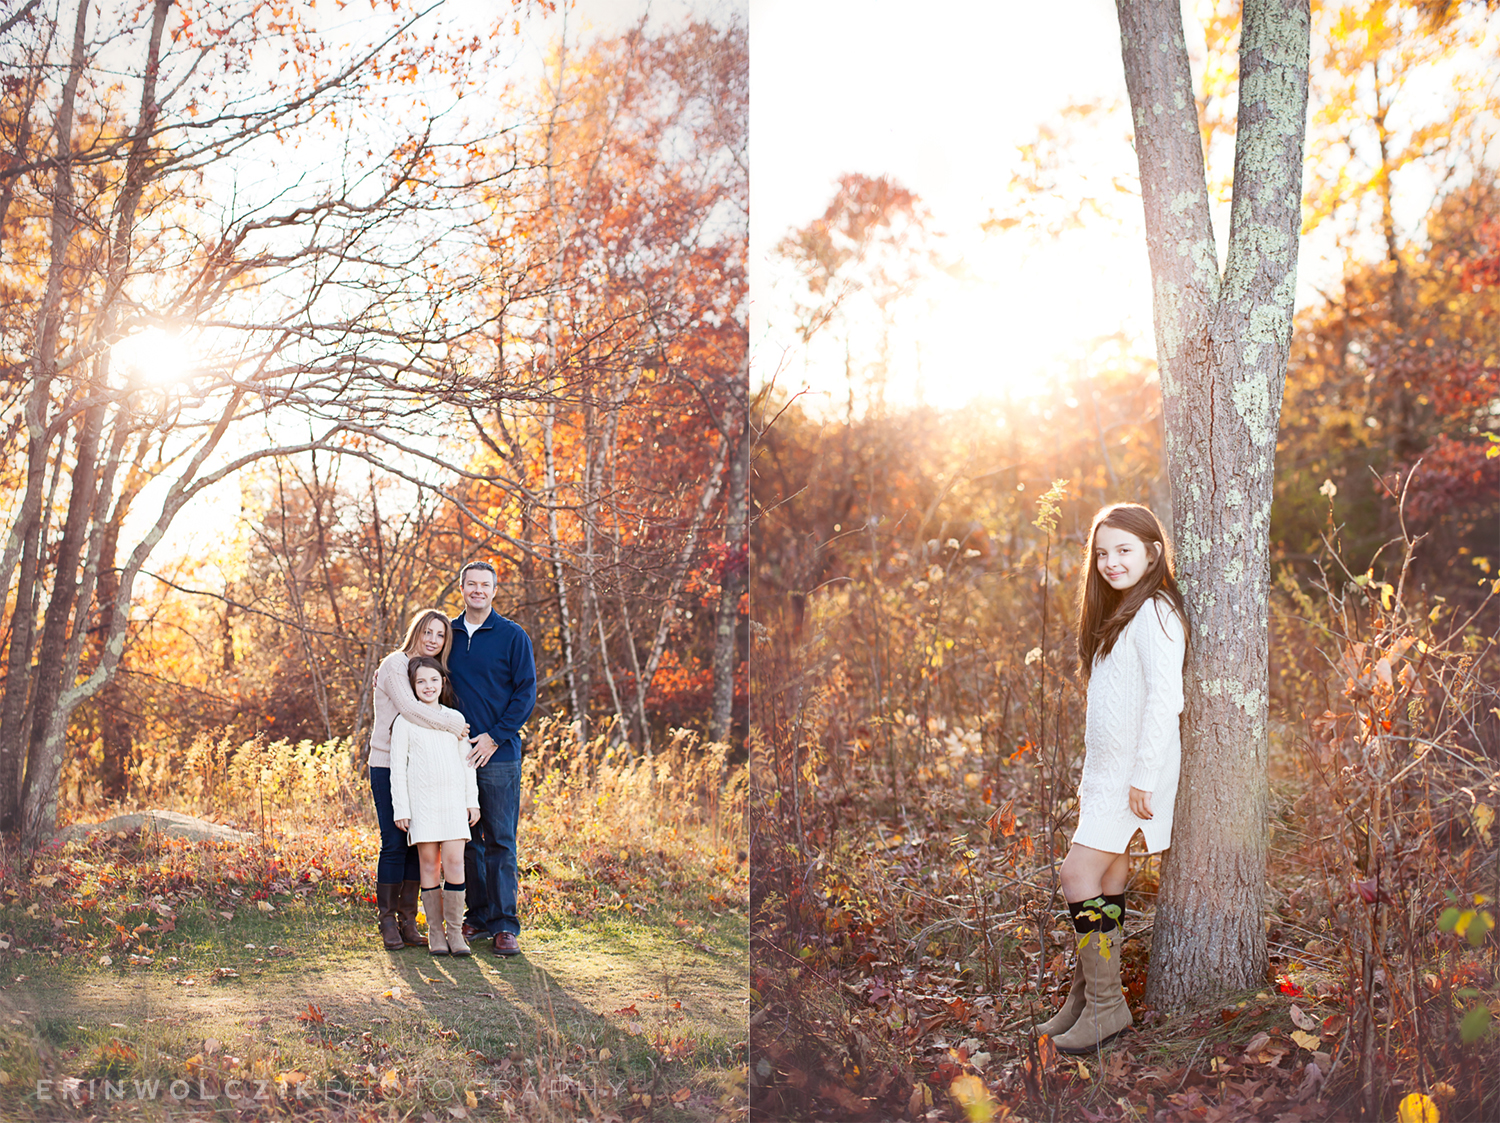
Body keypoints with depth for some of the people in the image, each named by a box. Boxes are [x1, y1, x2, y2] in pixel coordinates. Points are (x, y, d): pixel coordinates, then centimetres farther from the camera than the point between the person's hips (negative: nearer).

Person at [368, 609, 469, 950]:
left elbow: (435, 710, 10)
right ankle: (388, 923, 3)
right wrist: (452, 722, -13)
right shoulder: (395, 665, -8)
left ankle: (408, 922, 11)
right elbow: (409, 708, -20)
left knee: (417, 843, 4)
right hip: (388, 766, -6)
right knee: (394, 844, -7)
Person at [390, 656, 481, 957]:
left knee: (454, 861, -6)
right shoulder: (405, 722, 2)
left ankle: (455, 930, 3)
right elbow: (397, 768, 1)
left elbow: (467, 763, 14)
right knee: (429, 864, -1)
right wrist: (401, 809, -4)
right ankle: (435, 931, 8)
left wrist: (472, 801, 9)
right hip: (421, 801, -2)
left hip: (454, 800, 2)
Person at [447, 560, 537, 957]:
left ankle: (505, 925, 1)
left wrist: (495, 737, -10)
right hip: (456, 751, 4)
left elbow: (526, 692, -3)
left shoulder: (513, 636, -1)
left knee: (500, 839, -3)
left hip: (499, 754, -4)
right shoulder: (448, 634, 11)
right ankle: (478, 917, 18)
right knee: (467, 838, 8)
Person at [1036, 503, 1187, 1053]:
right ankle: (1086, 997, 14)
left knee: (1079, 873, -12)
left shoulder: (1154, 614, -13)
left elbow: (1165, 699, -21)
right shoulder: (1118, 613, 17)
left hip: (1135, 772, -9)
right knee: (1108, 881, 10)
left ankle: (1105, 1006, -4)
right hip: (1108, 769, 9)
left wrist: (1143, 776, -23)